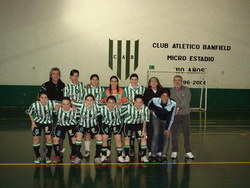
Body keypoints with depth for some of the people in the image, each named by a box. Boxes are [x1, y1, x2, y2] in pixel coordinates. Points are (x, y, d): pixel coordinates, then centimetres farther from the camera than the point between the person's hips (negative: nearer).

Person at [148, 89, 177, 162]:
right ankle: (153, 155, -4)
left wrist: (168, 129, -20)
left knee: (167, 135, -7)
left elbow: (171, 117, -22)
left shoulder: (173, 104, -33)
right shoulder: (155, 100, -32)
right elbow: (149, 105, -4)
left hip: (166, 120, 1)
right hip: (156, 118, 0)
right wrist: (151, 110, 13)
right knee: (156, 134, -12)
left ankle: (164, 156, 3)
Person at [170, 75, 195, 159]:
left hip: (185, 115, 0)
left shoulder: (186, 90, -1)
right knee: (174, 134, 3)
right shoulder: (171, 91, 5)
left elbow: (186, 101, -12)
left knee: (187, 134, 4)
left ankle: (188, 152, 14)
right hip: (175, 115, 1)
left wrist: (178, 108, -17)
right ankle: (174, 152, 14)